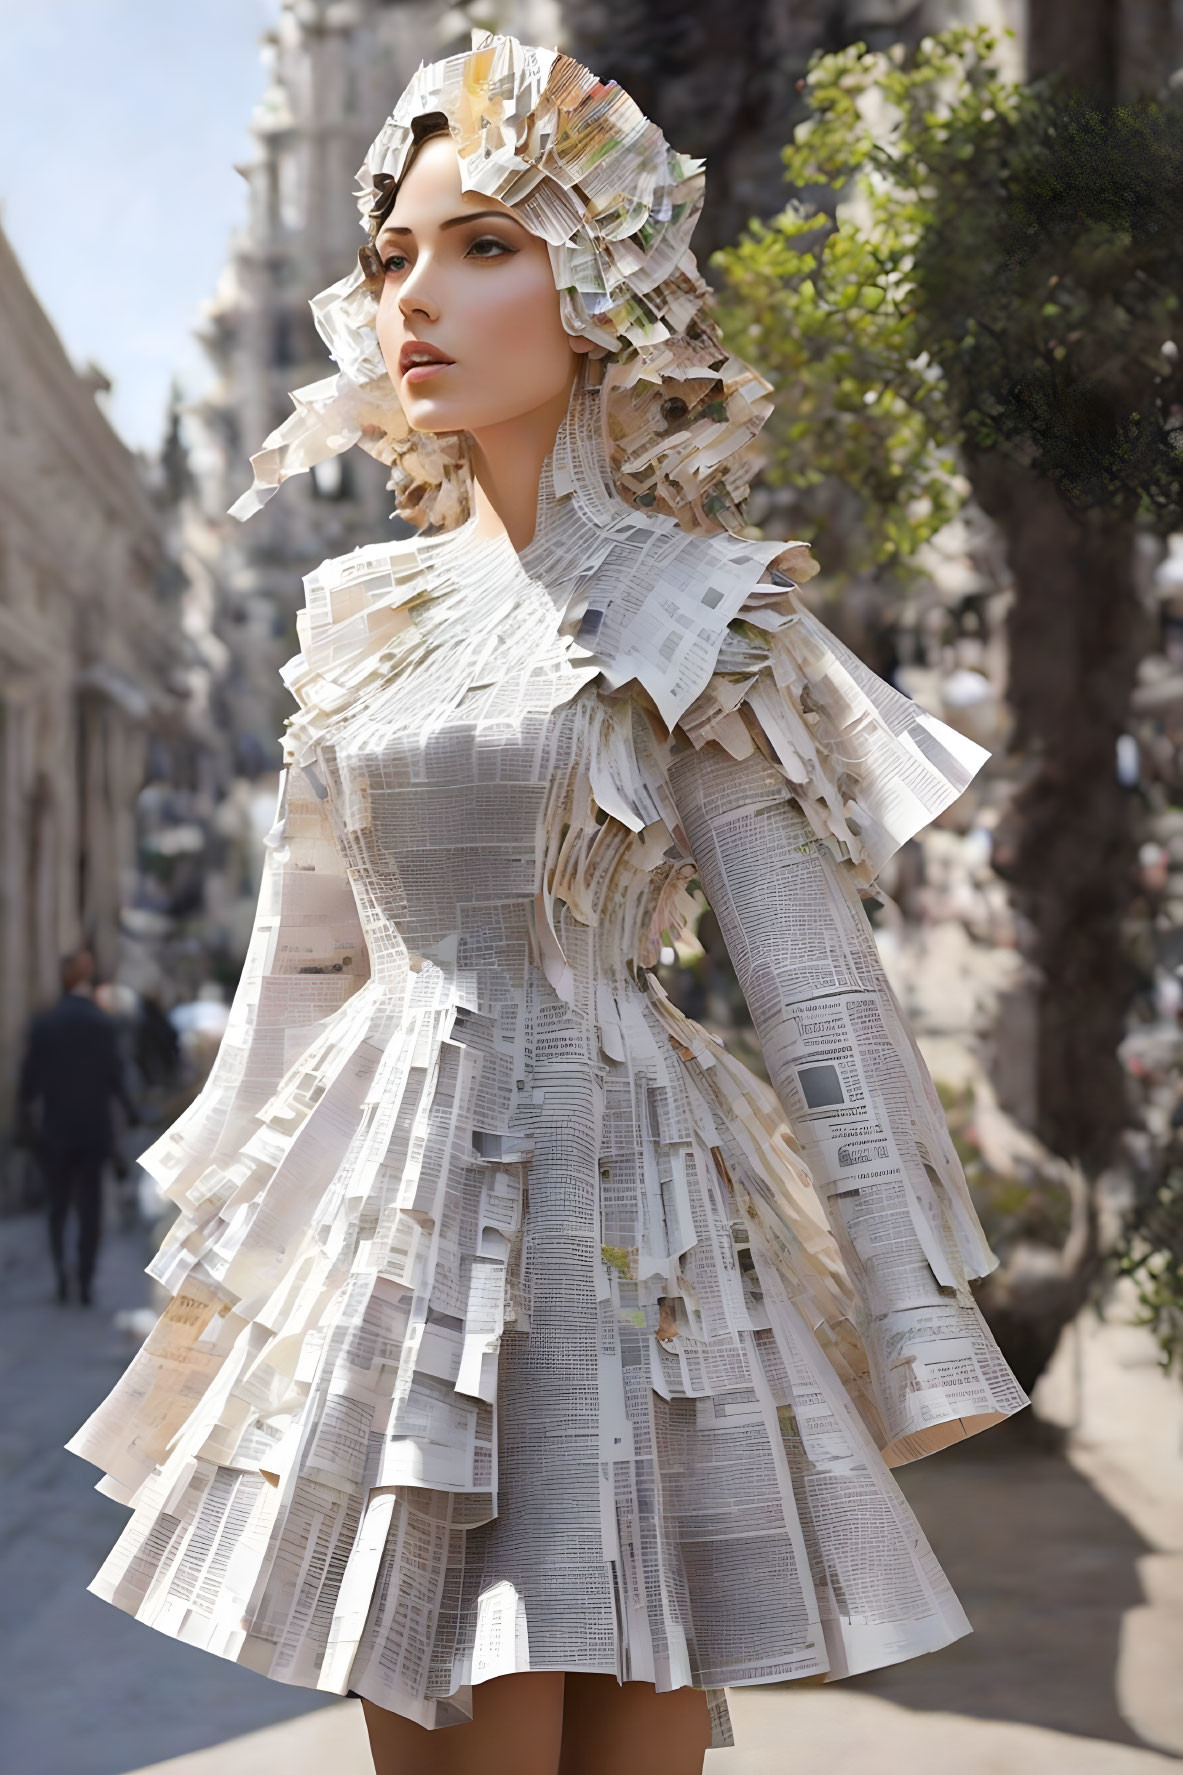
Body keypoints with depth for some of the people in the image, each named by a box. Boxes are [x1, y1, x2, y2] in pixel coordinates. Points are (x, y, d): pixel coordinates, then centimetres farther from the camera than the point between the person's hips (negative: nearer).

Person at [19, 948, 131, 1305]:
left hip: (55, 1131, 1)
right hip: (95, 1129, -1)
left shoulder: (43, 1024, -6)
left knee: (57, 1204, 13)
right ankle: (85, 1281, 6)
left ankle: (60, 1263, -7)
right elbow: (116, 1078, -8)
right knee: (90, 1206, 7)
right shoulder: (105, 1025, -10)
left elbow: (29, 1079, -2)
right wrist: (128, 1113, 6)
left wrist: (30, 1121, 11)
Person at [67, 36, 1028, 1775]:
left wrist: (914, 1326, -8)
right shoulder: (366, 615, 11)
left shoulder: (697, 616, -2)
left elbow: (813, 976, -6)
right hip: (398, 1205, 4)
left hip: (618, 1211, -4)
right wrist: (217, 1240, 20)